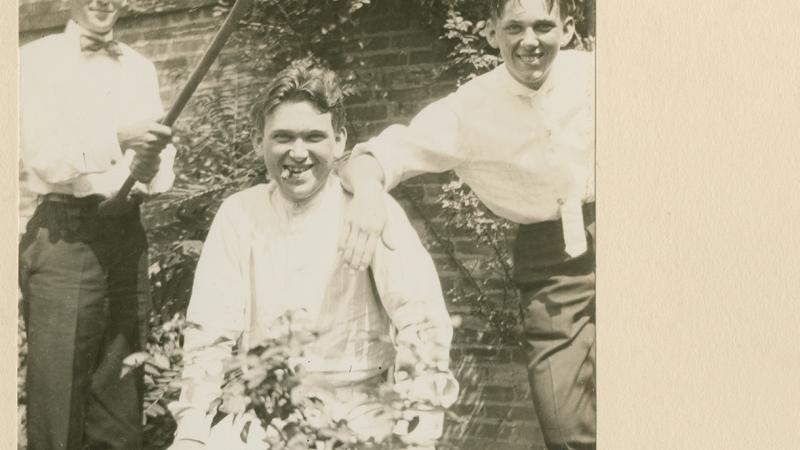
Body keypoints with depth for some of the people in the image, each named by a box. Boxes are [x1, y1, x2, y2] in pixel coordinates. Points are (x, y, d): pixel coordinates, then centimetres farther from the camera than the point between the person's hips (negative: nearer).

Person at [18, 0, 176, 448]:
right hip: (64, 238, -4)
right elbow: (43, 155, -10)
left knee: (122, 398, 7)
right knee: (59, 402, -3)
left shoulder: (141, 68, 16)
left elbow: (162, 149, 8)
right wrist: (117, 138, -23)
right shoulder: (37, 59, 1)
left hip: (128, 234, 4)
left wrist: (153, 164, -15)